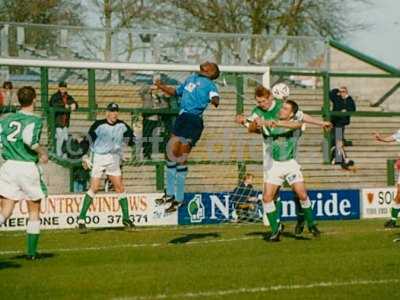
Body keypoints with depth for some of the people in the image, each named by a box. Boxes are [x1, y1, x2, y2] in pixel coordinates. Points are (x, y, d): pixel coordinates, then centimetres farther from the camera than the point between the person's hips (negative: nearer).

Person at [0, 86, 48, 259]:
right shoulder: (35, 120, -6)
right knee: (34, 212, 14)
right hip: (28, 167, -4)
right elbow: (29, 138, -23)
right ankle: (31, 251, 15)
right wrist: (42, 153, -8)